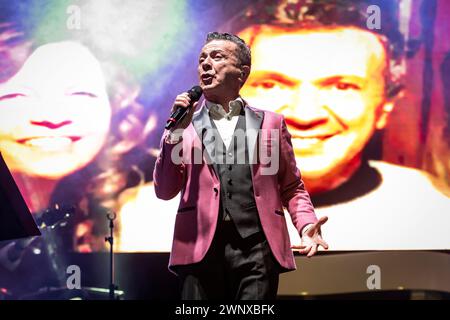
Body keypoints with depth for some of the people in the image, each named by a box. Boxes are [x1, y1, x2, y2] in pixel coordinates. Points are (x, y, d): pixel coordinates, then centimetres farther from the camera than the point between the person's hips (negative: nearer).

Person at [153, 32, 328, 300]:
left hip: (257, 250, 0)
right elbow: (165, 191, 7)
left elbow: (292, 187, 15)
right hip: (201, 250, 0)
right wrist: (177, 132, -2)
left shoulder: (270, 123, 15)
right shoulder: (187, 125, 14)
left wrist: (307, 225, -4)